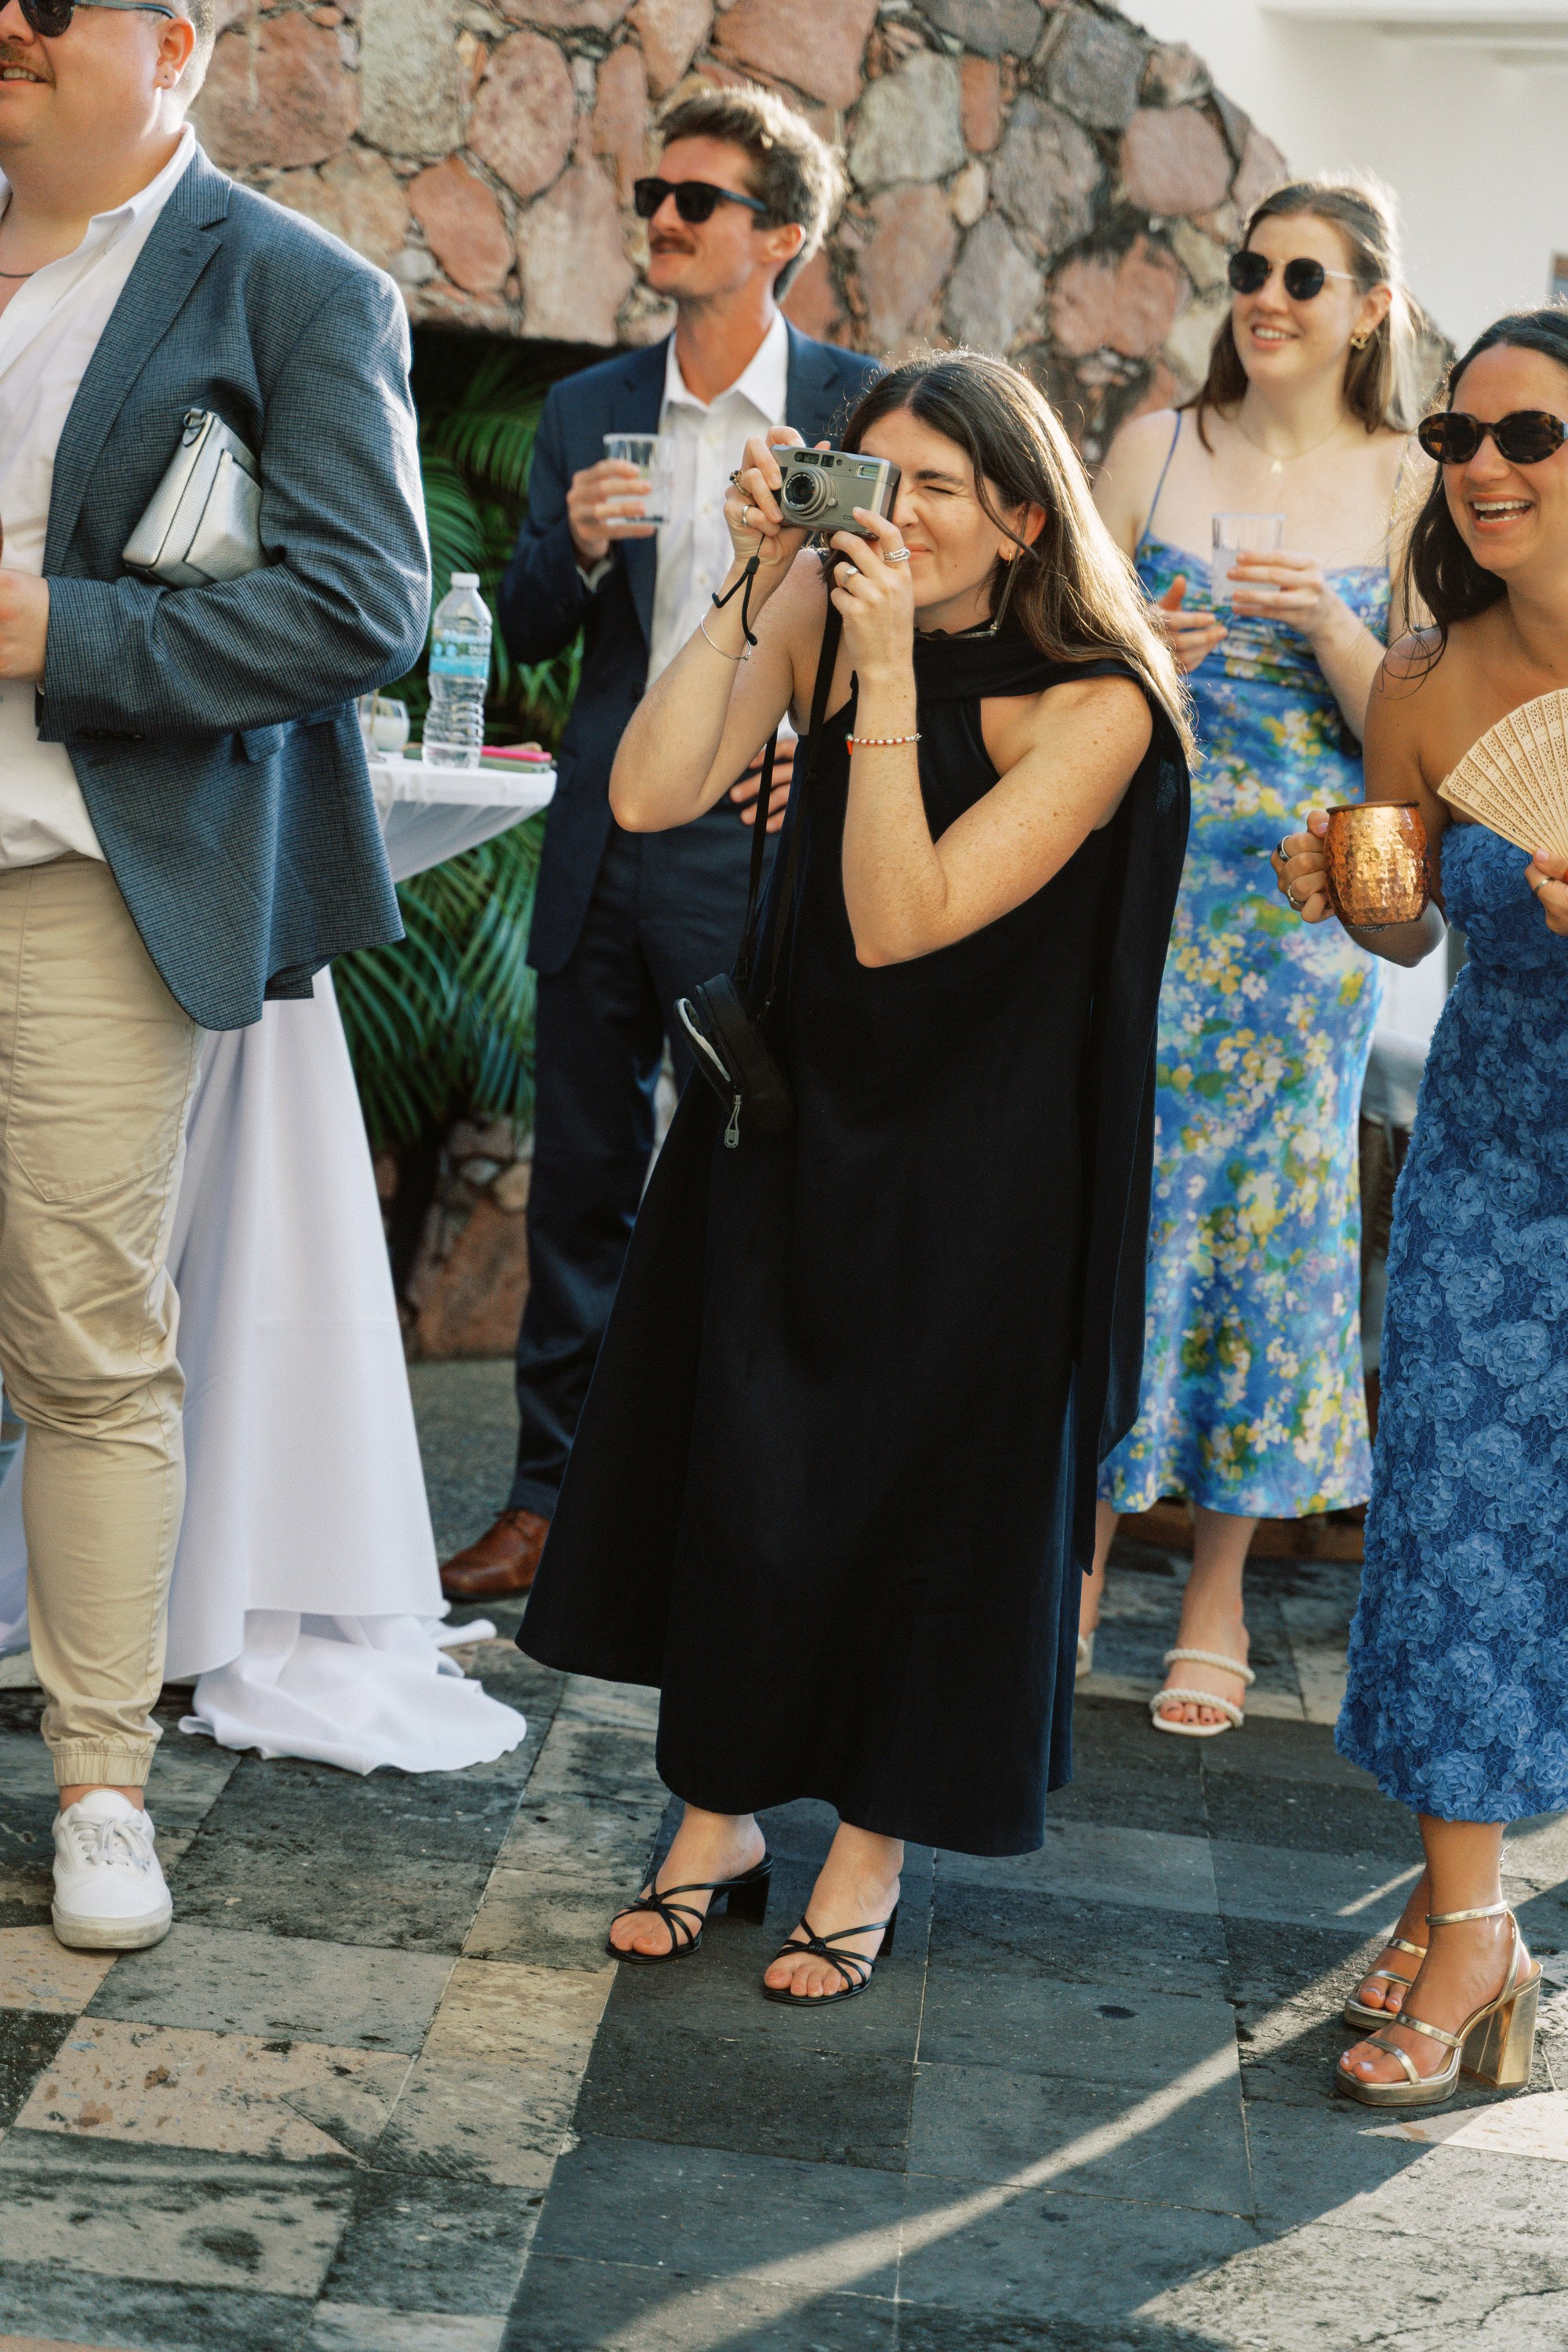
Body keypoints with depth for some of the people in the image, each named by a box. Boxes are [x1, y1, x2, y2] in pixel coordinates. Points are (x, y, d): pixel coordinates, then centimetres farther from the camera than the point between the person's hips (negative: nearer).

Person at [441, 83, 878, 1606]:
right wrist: (577, 552, -10)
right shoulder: (589, 411, 11)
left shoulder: (857, 407, -1)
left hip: (759, 847, -4)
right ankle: (549, 1498, 20)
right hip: (602, 847, 4)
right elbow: (526, 631, 10)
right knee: (579, 1185, 10)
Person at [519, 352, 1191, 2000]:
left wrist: (889, 669, -28)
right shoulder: (828, 605, -3)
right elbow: (648, 797, -14)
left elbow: (901, 919, -23)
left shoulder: (1095, 703, -16)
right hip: (786, 1096, 4)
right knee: (730, 1452, 8)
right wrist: (754, 592, -17)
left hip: (967, 1153, -4)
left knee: (916, 1481, 6)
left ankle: (870, 1846, 25)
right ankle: (720, 1810, 27)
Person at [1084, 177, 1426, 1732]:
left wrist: (1327, 629, -17)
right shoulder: (1157, 448, 6)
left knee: (1268, 1204, 3)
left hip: (1300, 904, -1)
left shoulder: (1407, 489, 2)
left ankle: (1217, 1597, 14)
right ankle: (1079, 1555, 15)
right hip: (1138, 881, 1)